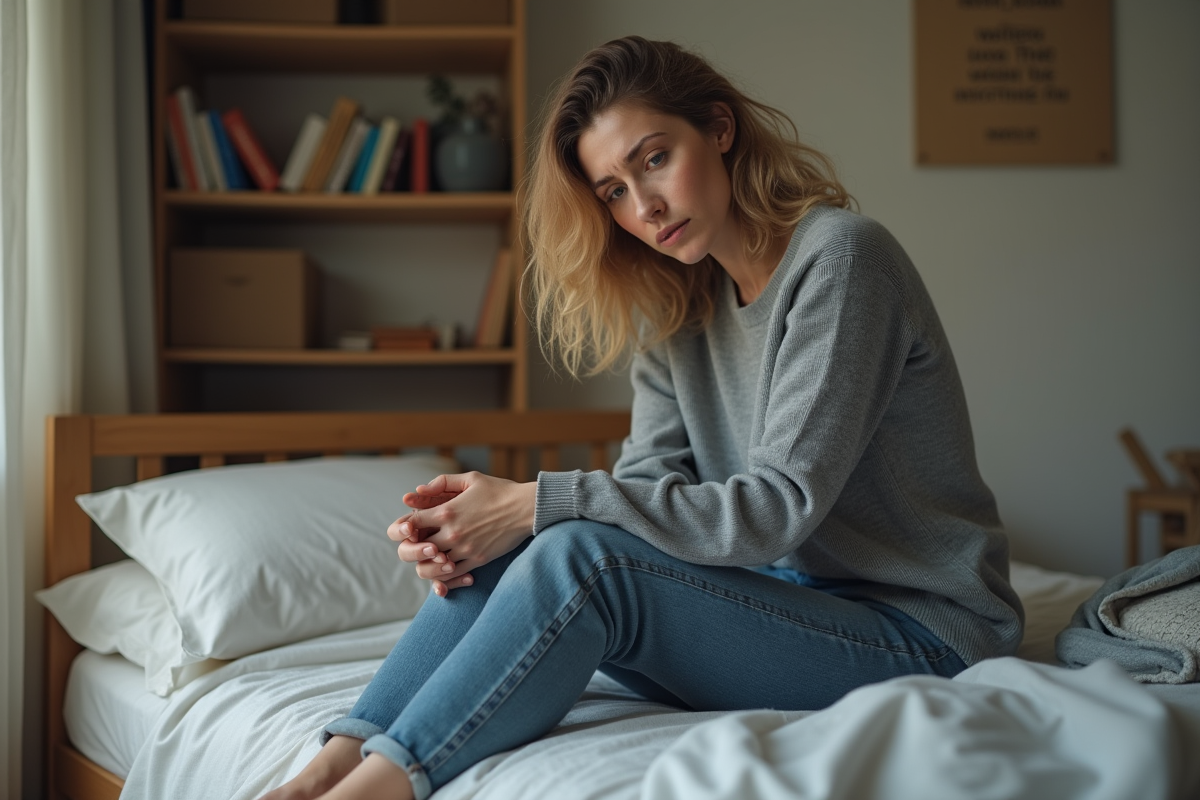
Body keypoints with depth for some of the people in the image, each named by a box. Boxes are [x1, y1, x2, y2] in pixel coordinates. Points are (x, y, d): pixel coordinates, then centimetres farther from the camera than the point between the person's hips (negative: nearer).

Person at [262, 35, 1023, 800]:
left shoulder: (840, 257, -16)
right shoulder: (681, 304, 9)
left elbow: (778, 508, -22)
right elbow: (648, 484, 0)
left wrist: (538, 502, -23)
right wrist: (477, 523, -18)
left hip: (919, 630, -7)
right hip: (783, 593, 7)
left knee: (583, 559, -27)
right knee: (509, 546, -11)